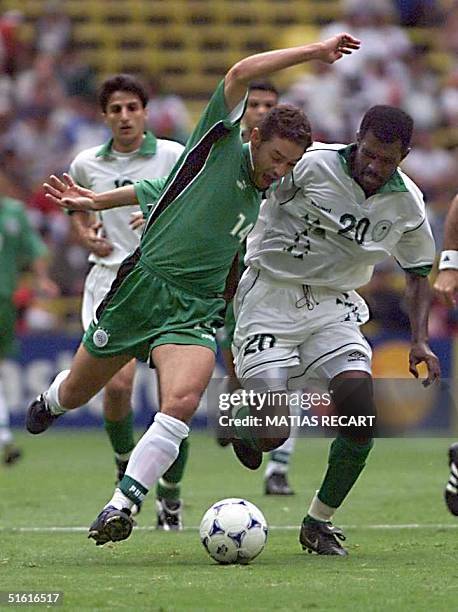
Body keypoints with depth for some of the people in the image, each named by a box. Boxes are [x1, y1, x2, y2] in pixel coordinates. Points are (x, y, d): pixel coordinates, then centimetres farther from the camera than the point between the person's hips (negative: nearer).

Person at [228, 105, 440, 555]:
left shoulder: (407, 204, -3)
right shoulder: (310, 164, -17)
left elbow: (418, 271, 13)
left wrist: (419, 341, 0)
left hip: (333, 306, 4)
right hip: (270, 296, -4)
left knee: (361, 415, -15)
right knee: (271, 432, -14)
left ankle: (319, 522, 6)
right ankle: (242, 422, 27)